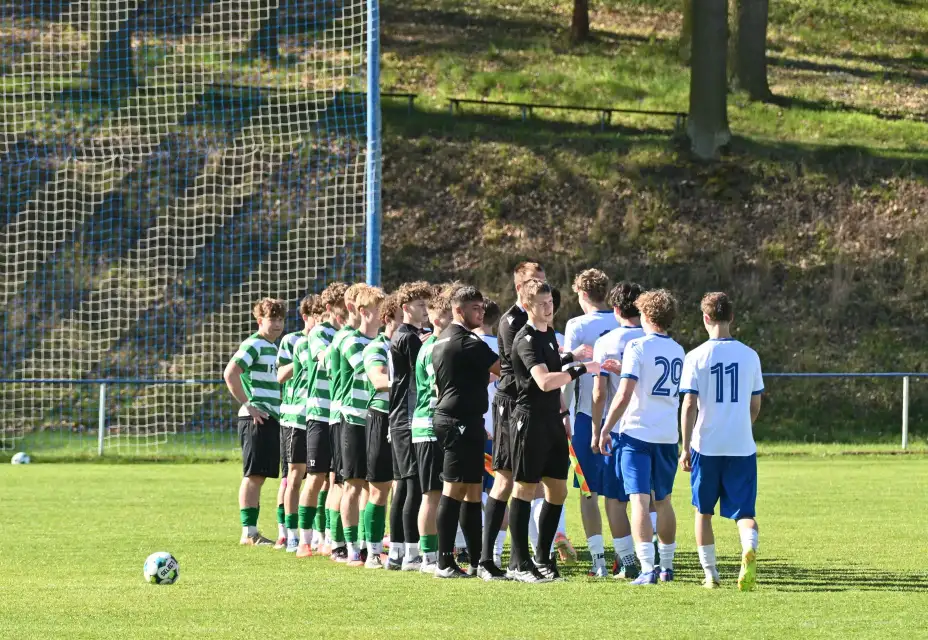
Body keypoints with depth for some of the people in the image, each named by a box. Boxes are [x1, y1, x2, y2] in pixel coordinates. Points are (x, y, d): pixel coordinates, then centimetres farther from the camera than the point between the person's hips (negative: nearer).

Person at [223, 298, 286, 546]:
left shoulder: (274, 347, 19)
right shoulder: (254, 345, -9)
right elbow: (230, 374, -20)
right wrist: (248, 405, -18)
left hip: (273, 419, 9)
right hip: (256, 420, -9)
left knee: (259, 476, 9)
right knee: (254, 475, -8)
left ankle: (251, 530, 12)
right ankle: (248, 532, -7)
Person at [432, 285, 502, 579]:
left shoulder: (442, 340, 17)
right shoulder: (467, 342, -14)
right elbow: (502, 368, -14)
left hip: (447, 419, 10)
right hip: (462, 421, -10)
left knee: (472, 490, 10)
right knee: (454, 489, -7)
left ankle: (477, 560, 12)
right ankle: (445, 562, -6)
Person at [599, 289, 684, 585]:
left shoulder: (638, 347, -10)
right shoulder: (678, 351, 10)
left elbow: (624, 396, -15)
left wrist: (606, 429, -7)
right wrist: (623, 370, 30)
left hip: (637, 432, -6)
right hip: (668, 435, 6)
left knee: (640, 500, -8)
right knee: (663, 500, 18)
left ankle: (647, 568, -19)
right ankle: (667, 566, 26)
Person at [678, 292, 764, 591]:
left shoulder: (696, 357, -6)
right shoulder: (749, 355, 4)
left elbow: (690, 404, -10)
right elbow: (755, 405, 11)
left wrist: (686, 448, -4)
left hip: (706, 446, -2)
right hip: (742, 446, 2)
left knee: (703, 511, 15)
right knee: (744, 512, 2)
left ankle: (710, 574, 14)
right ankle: (749, 548, -29)